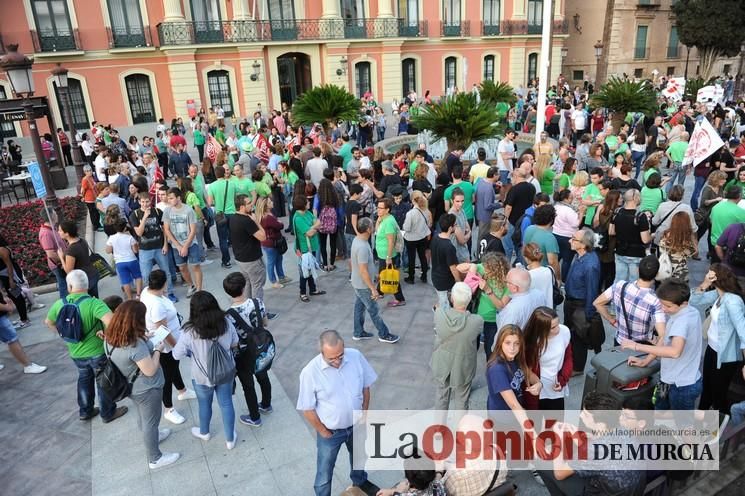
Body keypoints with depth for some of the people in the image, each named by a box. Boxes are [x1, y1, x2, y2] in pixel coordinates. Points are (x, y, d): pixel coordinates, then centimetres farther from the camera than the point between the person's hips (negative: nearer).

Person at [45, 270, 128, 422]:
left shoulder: (59, 304, -8)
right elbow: (111, 321, -43)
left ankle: (85, 411, 43)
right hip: (97, 352, -5)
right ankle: (108, 413, 31)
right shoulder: (93, 303, -27)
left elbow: (49, 322, 11)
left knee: (84, 379, 28)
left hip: (76, 353, 5)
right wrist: (106, 333, -24)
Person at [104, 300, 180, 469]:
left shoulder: (111, 338, -11)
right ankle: (155, 459, 30)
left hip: (131, 386, 8)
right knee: (151, 422, 12)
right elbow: (150, 370, -28)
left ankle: (151, 435, 56)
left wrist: (144, 339, 1)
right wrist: (157, 349, -16)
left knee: (142, 417, 31)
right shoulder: (136, 344, -36)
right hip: (146, 389, -8)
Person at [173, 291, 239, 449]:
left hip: (202, 377, -2)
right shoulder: (226, 323, -20)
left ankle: (204, 433, 53)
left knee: (204, 405, 25)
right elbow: (235, 344, -4)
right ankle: (230, 439, 38)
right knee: (226, 404, 20)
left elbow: (177, 355, -15)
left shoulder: (189, 333, -29)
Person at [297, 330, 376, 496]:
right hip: (330, 432, -4)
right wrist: (323, 431, -8)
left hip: (356, 425, 4)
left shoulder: (356, 356, -20)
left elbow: (365, 387, -4)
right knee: (324, 474, 15)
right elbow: (307, 409, -17)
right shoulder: (310, 372, -30)